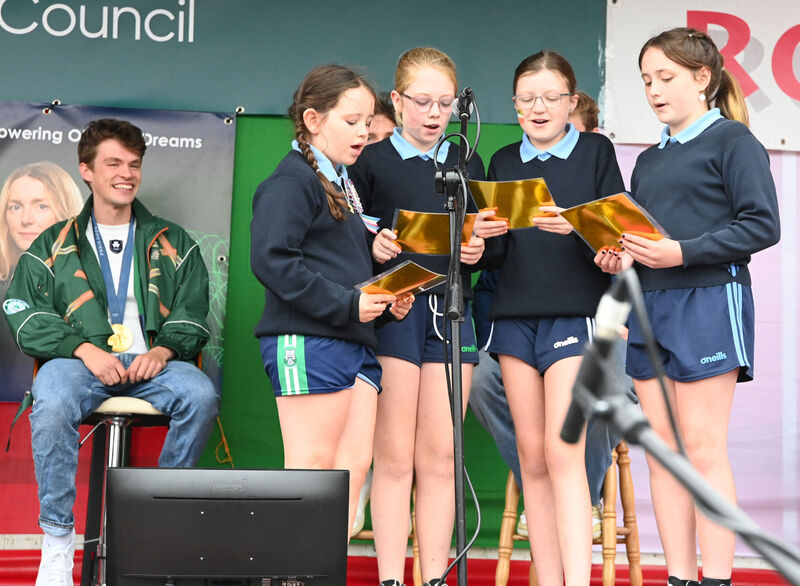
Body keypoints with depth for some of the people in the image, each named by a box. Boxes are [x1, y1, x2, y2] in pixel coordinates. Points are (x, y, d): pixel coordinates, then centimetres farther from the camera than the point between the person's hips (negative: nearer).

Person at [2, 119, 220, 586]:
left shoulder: (173, 243, 22)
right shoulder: (56, 245, 18)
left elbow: (194, 311, 14)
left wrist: (163, 350, -9)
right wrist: (83, 348, -11)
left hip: (151, 361, 1)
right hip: (80, 359, -1)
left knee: (201, 395, -32)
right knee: (52, 405, -36)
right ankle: (58, 539, -25)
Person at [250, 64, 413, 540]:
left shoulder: (345, 183, 22)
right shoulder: (291, 182, -7)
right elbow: (271, 259, -19)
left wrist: (388, 298, 8)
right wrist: (346, 304, -19)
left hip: (355, 340, 9)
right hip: (307, 340, -9)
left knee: (354, 462, 5)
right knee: (312, 466, -7)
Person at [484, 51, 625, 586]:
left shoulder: (596, 151, 5)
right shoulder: (503, 163, 15)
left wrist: (575, 226, -21)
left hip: (575, 315, -4)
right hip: (515, 315, 4)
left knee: (563, 454, -14)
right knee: (532, 457, 4)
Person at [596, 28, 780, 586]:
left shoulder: (732, 140, -1)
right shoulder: (649, 161, 19)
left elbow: (762, 225, -11)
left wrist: (682, 253, -18)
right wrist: (618, 259, 0)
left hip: (708, 303, -7)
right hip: (648, 307, 7)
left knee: (703, 449, -9)